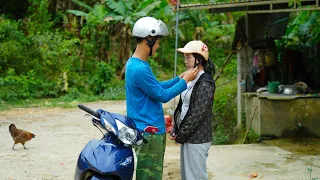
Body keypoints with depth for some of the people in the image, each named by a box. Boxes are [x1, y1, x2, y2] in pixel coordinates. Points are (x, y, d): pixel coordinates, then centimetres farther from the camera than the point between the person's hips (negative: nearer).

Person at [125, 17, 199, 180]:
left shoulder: (135, 63, 10)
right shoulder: (139, 69, -23)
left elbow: (156, 87, 19)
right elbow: (162, 96, -16)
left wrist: (179, 78, 12)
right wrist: (185, 81, -6)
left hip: (150, 130, 10)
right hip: (149, 132, -10)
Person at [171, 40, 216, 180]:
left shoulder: (205, 83, -15)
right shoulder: (191, 79, 13)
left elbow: (197, 114, -19)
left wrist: (180, 136, -13)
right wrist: (176, 131, 5)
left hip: (197, 139, -9)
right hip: (186, 137, 9)